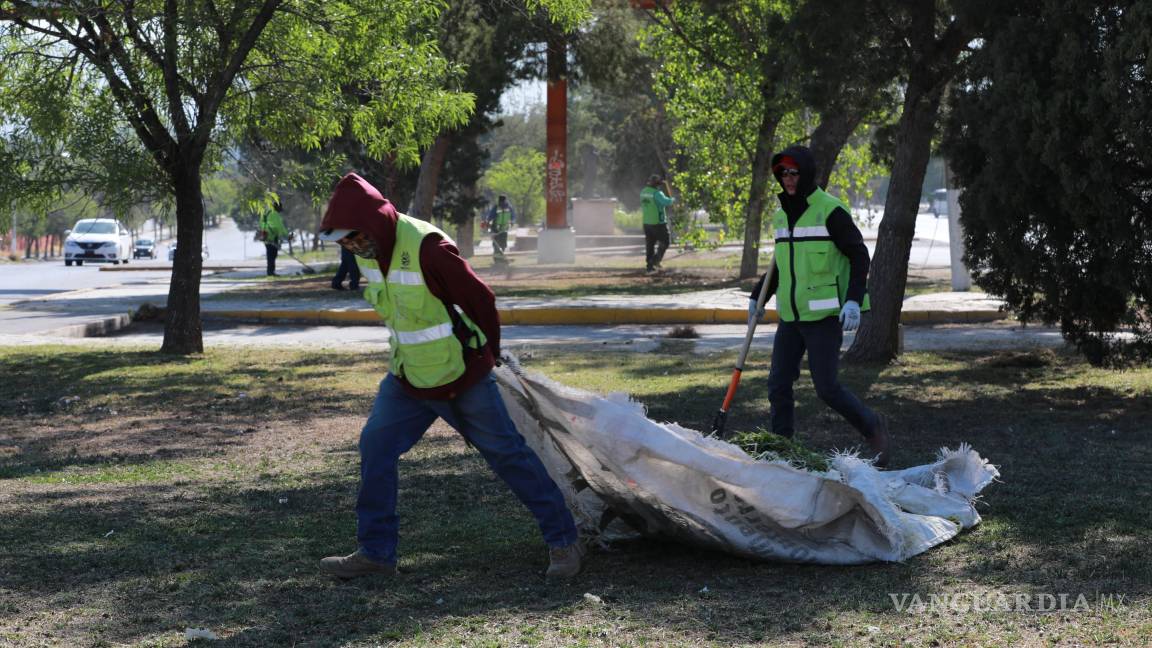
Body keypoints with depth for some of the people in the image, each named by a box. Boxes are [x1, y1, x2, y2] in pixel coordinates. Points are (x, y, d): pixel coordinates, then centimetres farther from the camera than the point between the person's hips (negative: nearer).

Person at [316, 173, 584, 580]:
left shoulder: (427, 248, -27)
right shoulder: (368, 253, -1)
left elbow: (481, 298, -17)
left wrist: (487, 355, -2)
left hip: (462, 379, -7)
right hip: (407, 379, 7)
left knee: (507, 454, 1)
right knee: (375, 447, 0)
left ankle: (563, 540, 12)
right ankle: (376, 553, 10)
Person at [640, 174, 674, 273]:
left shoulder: (643, 192, 6)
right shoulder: (657, 193, -17)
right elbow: (666, 202, -32)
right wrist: (672, 199, -11)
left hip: (647, 223, 7)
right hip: (658, 223, -7)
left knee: (649, 245, 12)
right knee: (663, 243, 6)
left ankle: (649, 267, 12)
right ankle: (655, 261, -10)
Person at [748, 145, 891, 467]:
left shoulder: (830, 211, -11)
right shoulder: (782, 215, 12)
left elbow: (859, 256, -9)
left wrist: (854, 300, -20)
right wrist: (758, 295, 22)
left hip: (825, 316, -7)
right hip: (791, 316, 7)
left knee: (826, 387, -8)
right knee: (778, 385, 3)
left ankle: (873, 428, 15)